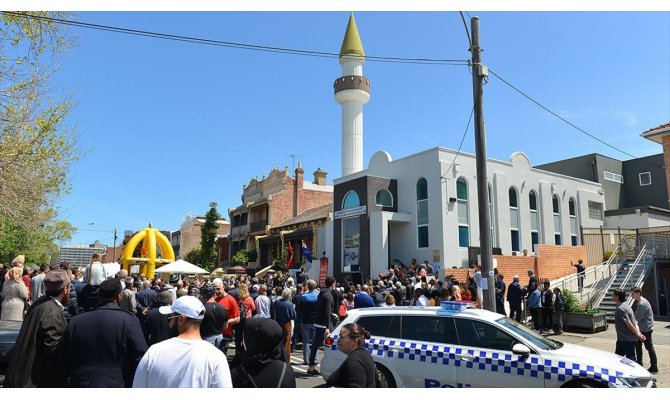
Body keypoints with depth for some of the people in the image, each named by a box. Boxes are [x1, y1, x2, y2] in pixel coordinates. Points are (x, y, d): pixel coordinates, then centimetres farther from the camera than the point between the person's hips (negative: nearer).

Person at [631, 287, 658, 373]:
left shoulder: (642, 304, -24)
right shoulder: (639, 302, 8)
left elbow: (637, 318, -21)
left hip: (646, 329, -10)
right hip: (642, 328, 10)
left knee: (649, 347, 0)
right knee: (638, 345, 16)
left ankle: (654, 367, 10)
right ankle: (639, 364, 26)